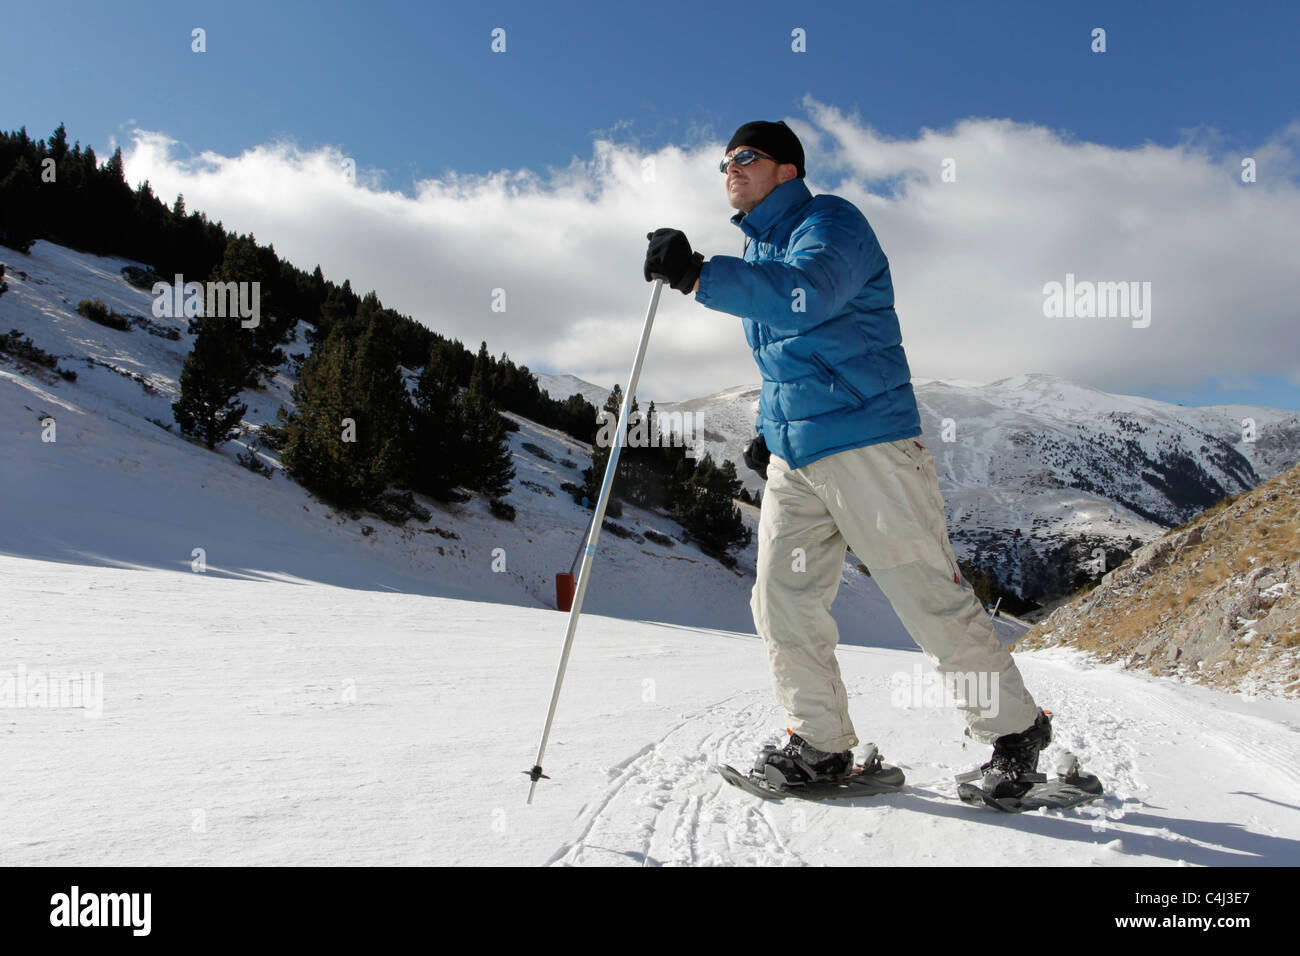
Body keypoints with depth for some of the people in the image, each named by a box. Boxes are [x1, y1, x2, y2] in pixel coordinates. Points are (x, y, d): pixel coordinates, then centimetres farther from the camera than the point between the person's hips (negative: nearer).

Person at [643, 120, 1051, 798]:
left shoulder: (829, 222, -6)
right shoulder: (757, 251, 21)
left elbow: (803, 296, -28)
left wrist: (696, 274, -34)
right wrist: (767, 431, 18)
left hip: (868, 444, -8)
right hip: (792, 459, 8)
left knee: (931, 597, -4)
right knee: (781, 602, 2)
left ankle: (1015, 729, 13)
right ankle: (821, 742, 14)